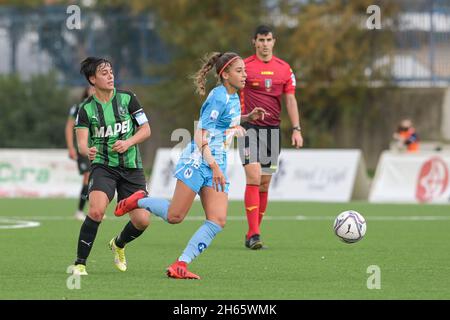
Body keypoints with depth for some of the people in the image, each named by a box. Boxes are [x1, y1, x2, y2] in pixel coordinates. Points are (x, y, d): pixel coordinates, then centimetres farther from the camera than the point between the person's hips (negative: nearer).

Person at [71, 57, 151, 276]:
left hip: (131, 167, 2)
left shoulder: (127, 99, 2)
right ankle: (80, 263, -15)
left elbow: (145, 130, 5)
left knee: (142, 220, -5)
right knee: (96, 211, -27)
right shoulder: (86, 109, -1)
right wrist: (87, 151, -32)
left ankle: (118, 245, 30)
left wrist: (128, 143, -13)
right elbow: (82, 142, -8)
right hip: (103, 166, -2)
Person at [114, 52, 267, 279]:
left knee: (217, 221, -8)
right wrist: (213, 165, -27)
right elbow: (200, 134, -20)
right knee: (174, 216, -4)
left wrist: (248, 117, 21)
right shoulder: (219, 97, -15)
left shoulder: (233, 97, 13)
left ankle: (180, 265, -7)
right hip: (198, 161, -8)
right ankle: (138, 201, 24)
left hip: (217, 166, 8)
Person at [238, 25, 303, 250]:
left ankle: (253, 232, 16)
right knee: (253, 178, -15)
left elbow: (290, 99, 10)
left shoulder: (284, 69, 8)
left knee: (265, 183, 6)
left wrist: (296, 129, 3)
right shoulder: (244, 66, -2)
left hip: (272, 129, 4)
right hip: (249, 127, -4)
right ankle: (253, 235, -18)